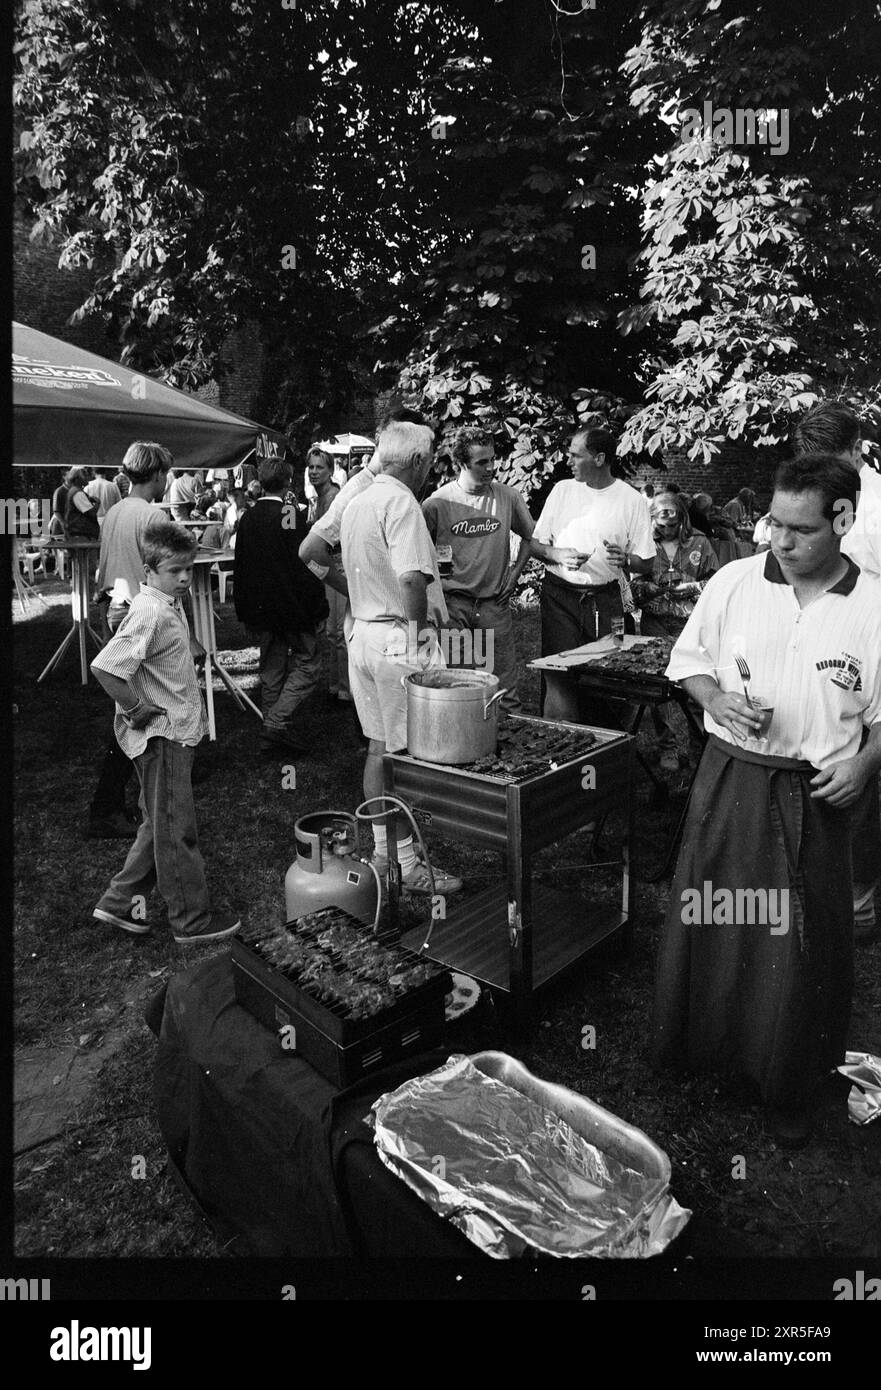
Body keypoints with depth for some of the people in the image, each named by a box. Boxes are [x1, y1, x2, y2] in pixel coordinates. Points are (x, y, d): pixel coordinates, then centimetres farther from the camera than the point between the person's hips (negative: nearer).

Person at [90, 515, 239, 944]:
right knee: (176, 827, 2)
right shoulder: (150, 611, -22)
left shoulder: (171, 603, 8)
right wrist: (138, 710, -21)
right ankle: (192, 920, 15)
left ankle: (120, 901, 29)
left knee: (160, 823, 18)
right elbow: (104, 667, -29)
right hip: (161, 734, -10)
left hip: (177, 730, 10)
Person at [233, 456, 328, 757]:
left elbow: (240, 567, 10)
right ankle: (277, 723, -10)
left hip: (259, 608, 7)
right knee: (307, 666, 2)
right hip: (292, 605, -6)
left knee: (271, 669, 15)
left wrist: (244, 609, 18)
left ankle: (272, 731, 21)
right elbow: (305, 564, -16)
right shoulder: (291, 515, -13)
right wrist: (318, 606, -9)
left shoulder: (247, 518, 4)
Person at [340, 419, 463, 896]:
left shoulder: (356, 502, 14)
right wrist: (418, 632, -14)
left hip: (362, 632, 9)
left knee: (378, 747, 15)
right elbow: (411, 578, -24)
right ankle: (407, 864, 8)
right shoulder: (401, 503, -15)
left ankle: (382, 852, 25)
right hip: (399, 638, -9)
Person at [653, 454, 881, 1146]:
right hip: (731, 777, 1)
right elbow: (689, 658, 8)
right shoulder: (733, 582, -2)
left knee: (803, 940, 8)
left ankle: (790, 1091, 29)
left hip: (816, 795, -1)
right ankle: (696, 1044, 36)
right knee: (711, 917, 11)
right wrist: (717, 699, -11)